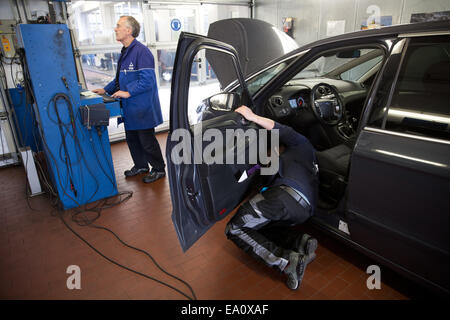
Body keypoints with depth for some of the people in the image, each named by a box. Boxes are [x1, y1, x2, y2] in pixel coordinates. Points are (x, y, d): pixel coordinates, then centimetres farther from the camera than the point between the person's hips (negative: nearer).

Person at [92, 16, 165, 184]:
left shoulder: (141, 51, -17)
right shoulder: (125, 52, 14)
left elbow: (147, 80, -23)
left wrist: (128, 92, -22)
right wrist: (106, 90, 15)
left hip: (142, 108, -9)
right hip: (129, 108, 10)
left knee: (147, 140, 1)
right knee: (132, 139, 18)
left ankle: (159, 169, 18)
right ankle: (140, 166, 35)